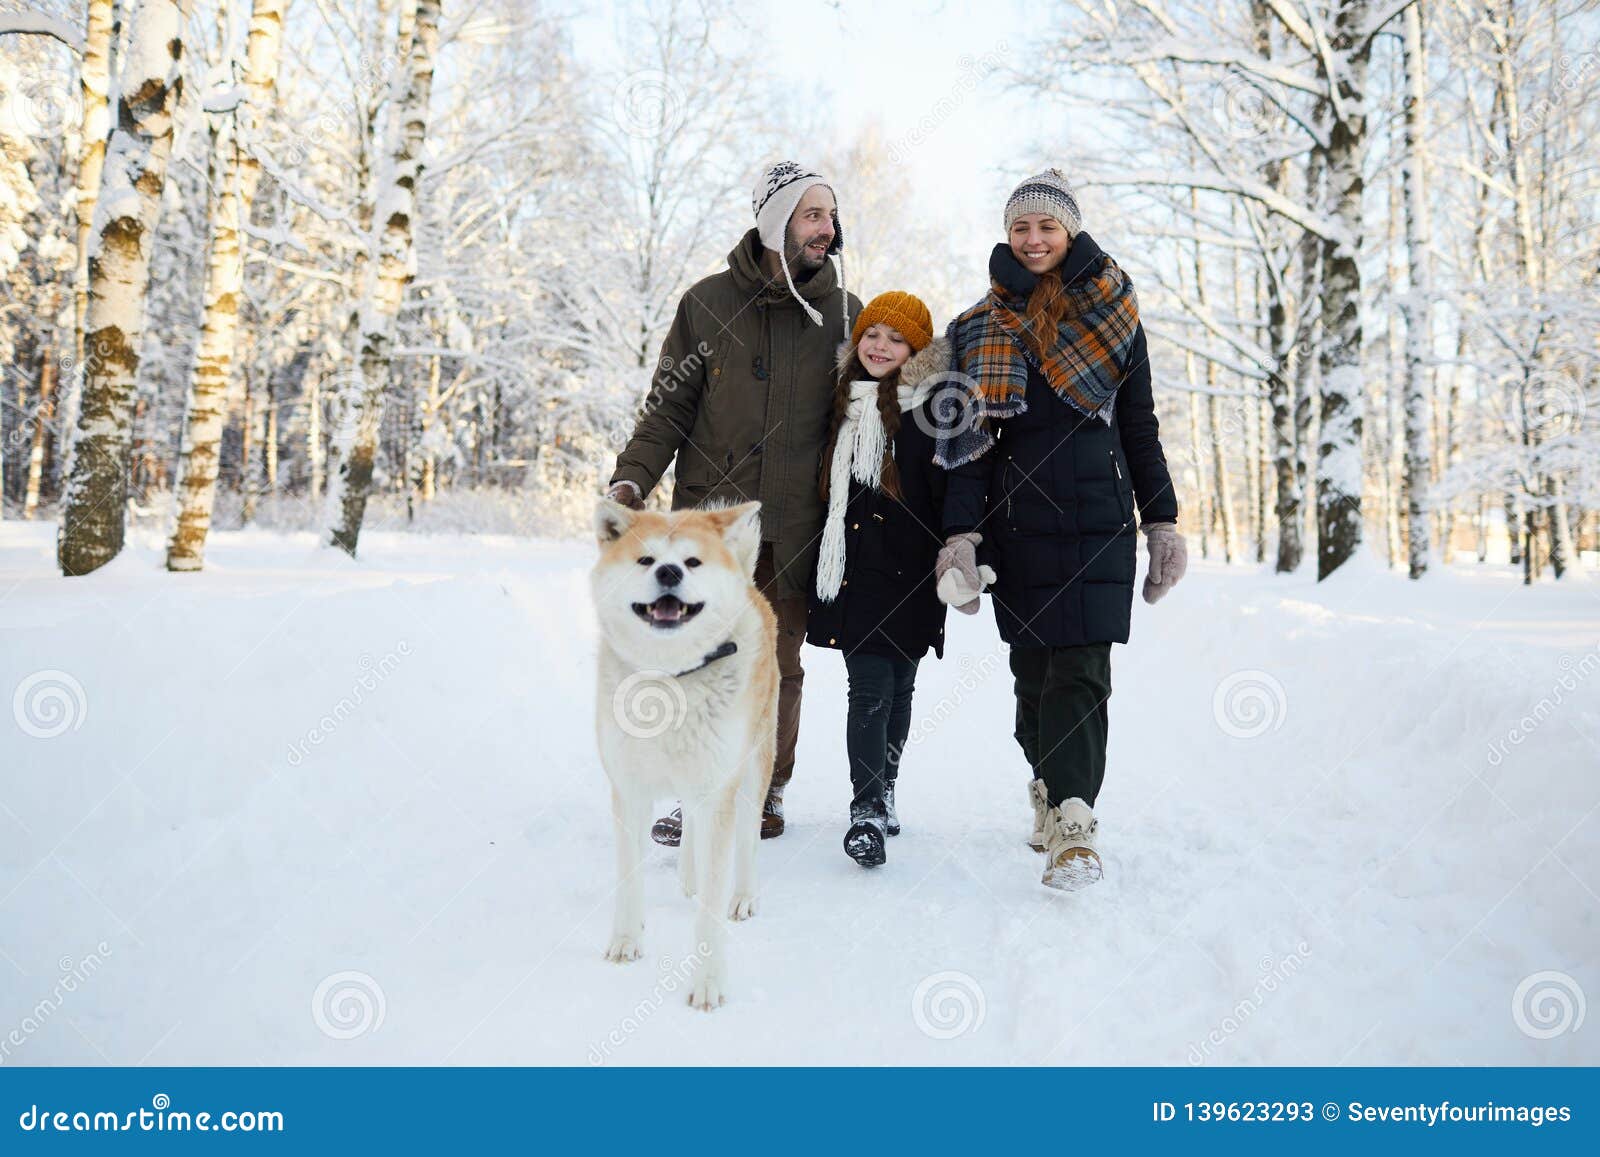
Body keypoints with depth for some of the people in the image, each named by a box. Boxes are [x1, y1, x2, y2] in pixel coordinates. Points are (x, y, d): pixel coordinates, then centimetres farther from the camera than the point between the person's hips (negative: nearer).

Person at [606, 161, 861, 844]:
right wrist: (632, 476, -8)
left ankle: (765, 792, 22)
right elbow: (669, 405, 6)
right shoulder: (709, 302, 3)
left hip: (793, 529, 1)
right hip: (708, 515, 0)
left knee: (777, 665, 7)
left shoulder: (843, 314, 6)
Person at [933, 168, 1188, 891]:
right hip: (1018, 523, 1)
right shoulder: (982, 328, 11)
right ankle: (1052, 789, 24)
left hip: (1100, 518, -1)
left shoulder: (1113, 312, 10)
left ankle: (1071, 819, -14)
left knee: (1081, 668, -11)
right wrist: (959, 535, -5)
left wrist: (1161, 521, 7)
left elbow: (1140, 426, 12)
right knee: (1034, 667, 5)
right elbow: (970, 438, 5)